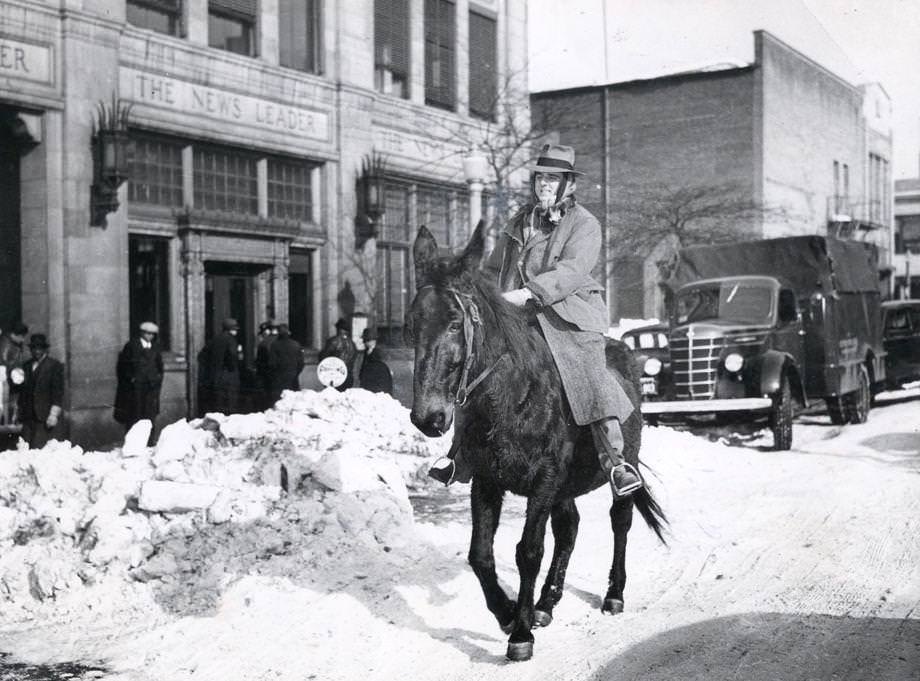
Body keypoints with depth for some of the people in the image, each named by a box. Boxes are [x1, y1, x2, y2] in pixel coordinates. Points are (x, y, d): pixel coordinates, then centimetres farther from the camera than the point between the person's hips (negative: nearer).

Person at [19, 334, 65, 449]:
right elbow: (23, 391, 20)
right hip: (28, 417, 5)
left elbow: (58, 392, -4)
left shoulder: (55, 366, 0)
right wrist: (20, 411, 13)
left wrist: (54, 415, -11)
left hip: (46, 418, -5)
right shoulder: (26, 366, 17)